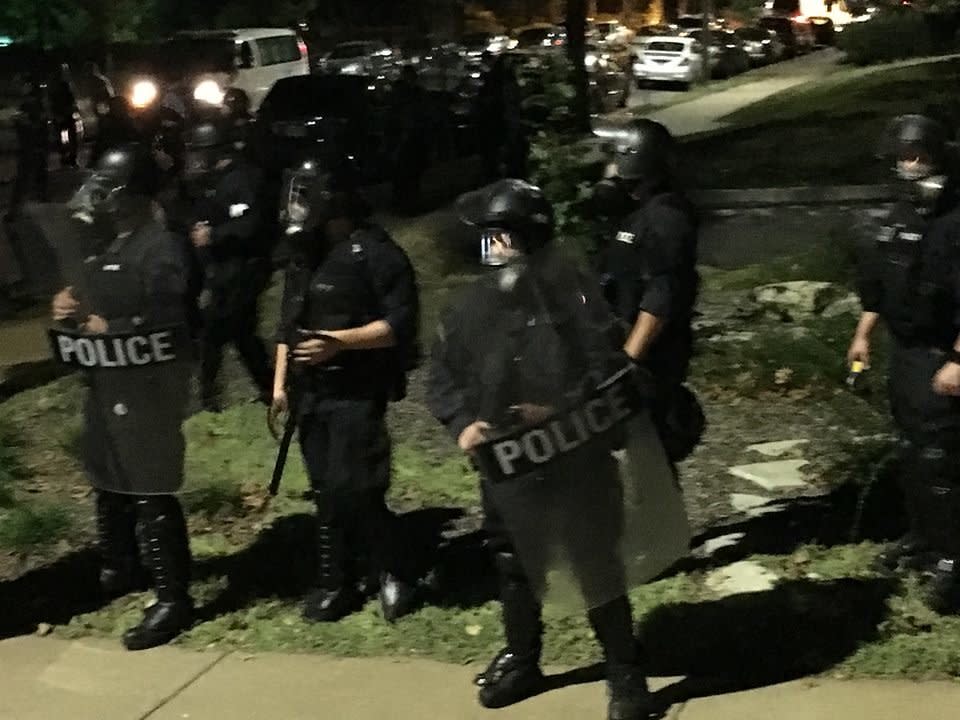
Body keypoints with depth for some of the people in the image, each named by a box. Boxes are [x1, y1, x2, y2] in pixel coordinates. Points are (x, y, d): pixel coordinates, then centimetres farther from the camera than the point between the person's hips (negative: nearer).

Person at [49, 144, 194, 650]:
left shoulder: (158, 249, -17)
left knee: (150, 494, -6)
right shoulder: (106, 243, 12)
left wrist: (101, 328, -18)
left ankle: (173, 599, 2)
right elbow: (93, 298, 21)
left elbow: (167, 325, -24)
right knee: (109, 483, 21)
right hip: (106, 386, 10)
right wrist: (68, 307, -2)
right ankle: (118, 569, 40)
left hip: (145, 390, -10)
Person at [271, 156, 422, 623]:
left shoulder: (375, 252, -12)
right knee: (326, 490, 9)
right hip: (310, 392, 7)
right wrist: (280, 383, 15)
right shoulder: (304, 253, 12)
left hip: (356, 392, -7)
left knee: (354, 489, -10)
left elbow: (402, 323, -15)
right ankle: (341, 580, 19)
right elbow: (288, 322, 19)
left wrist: (340, 342, -23)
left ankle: (395, 572, 10)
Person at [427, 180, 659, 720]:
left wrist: (561, 411, -24)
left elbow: (608, 366, -13)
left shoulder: (573, 293, -8)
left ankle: (626, 674, 19)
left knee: (599, 568, 4)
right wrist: (462, 422, -8)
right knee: (516, 568, 19)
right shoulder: (473, 308, 5)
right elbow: (444, 377, 10)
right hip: (506, 467, 5)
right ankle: (522, 659, 39)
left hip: (578, 463, -4)